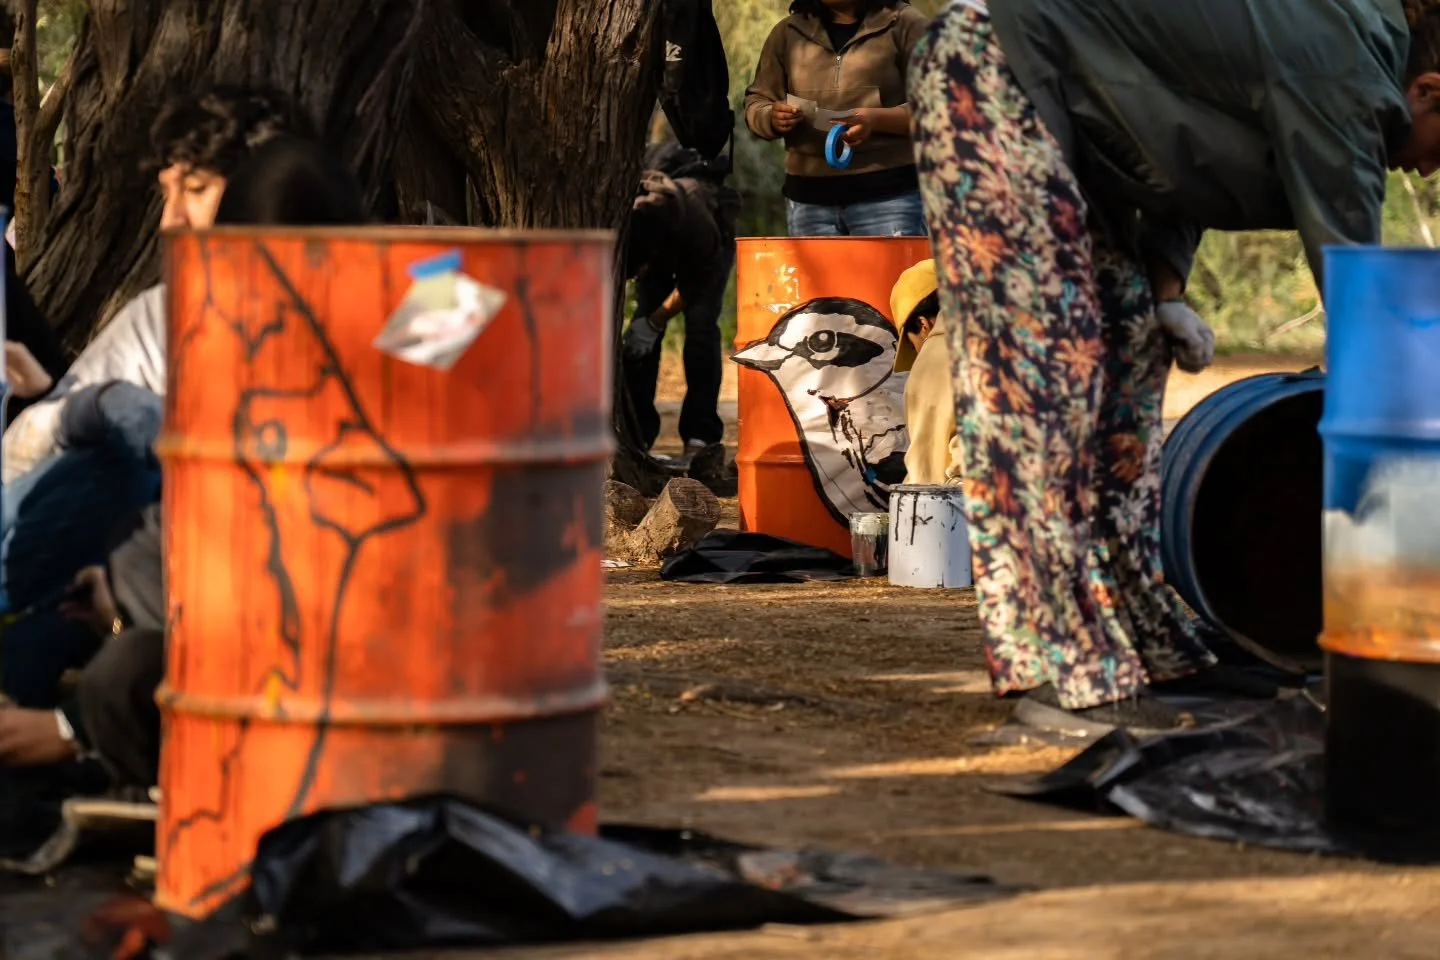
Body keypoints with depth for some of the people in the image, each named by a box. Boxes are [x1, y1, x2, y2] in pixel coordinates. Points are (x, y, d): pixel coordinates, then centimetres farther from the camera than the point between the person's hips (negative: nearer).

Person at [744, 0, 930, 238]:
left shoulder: (905, 25, 3)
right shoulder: (787, 33, 16)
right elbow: (756, 103, 19)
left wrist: (878, 120, -20)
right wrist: (773, 119, -6)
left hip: (888, 192, -4)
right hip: (808, 194, 4)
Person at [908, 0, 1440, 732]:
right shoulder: (1342, 76, -21)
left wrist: (1165, 286, 1)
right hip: (991, 82, -11)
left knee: (1128, 353, 9)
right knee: (1039, 368, -13)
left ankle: (1145, 645, 13)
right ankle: (1063, 673, -13)